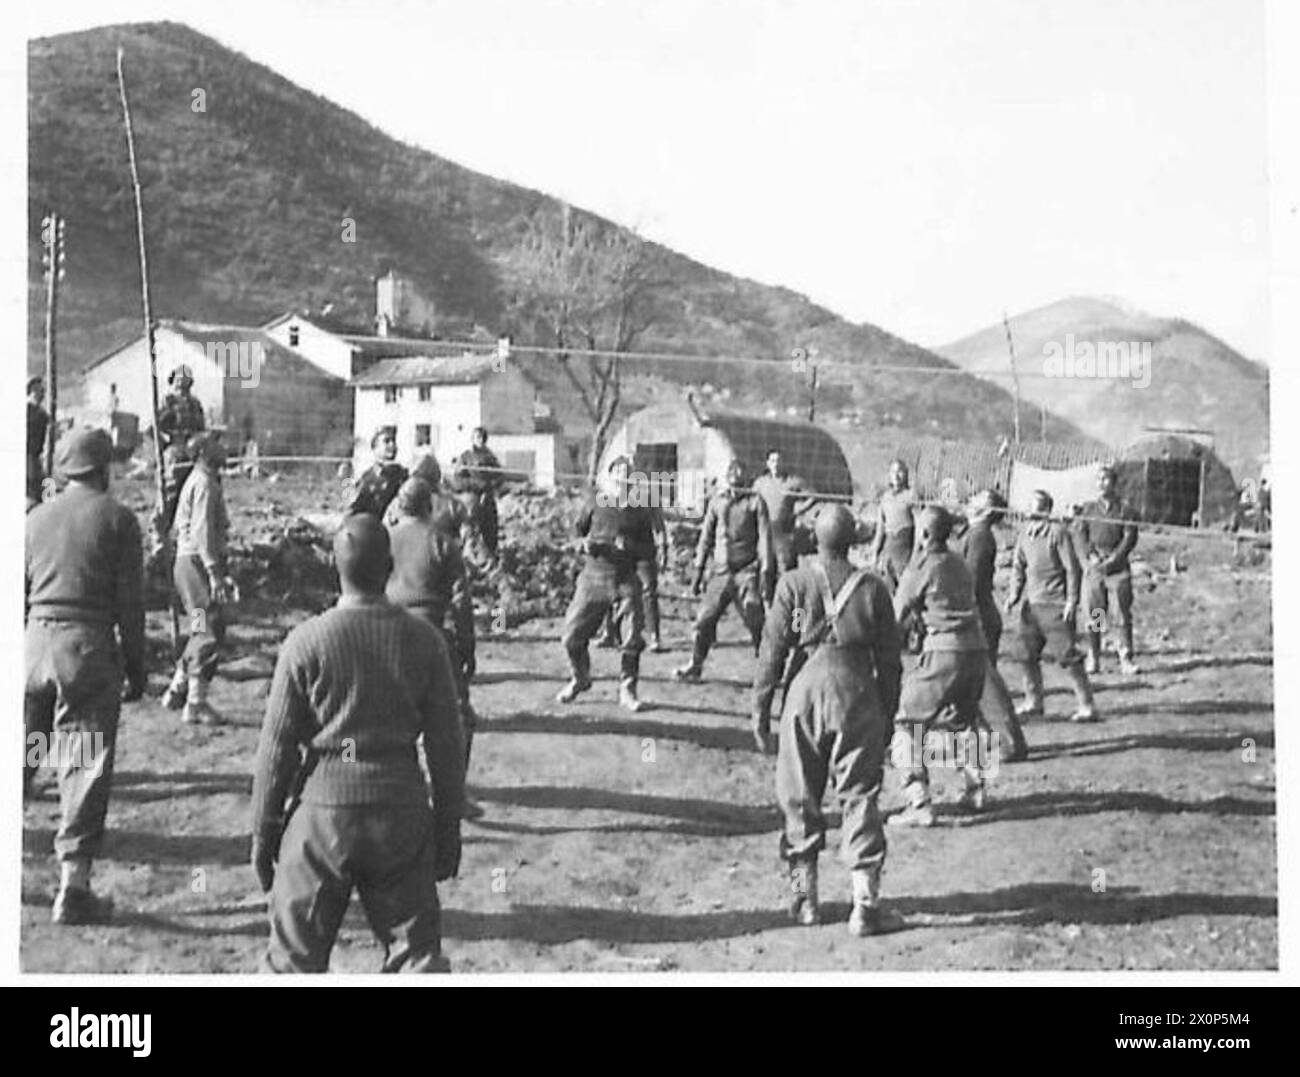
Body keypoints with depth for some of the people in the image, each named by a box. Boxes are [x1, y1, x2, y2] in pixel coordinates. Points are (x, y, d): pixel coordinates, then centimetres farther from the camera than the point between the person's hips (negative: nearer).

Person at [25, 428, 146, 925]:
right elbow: (130, 603, -4)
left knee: (17, 759, 14)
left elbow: (16, 596, 13)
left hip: (34, 642, 4)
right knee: (85, 770, 0)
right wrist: (136, 667, 3)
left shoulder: (36, 517, 10)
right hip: (90, 646, -4)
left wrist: (17, 656, 21)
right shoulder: (117, 518, -2)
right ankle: (73, 887, 1)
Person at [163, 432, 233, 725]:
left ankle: (177, 692, 24)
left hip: (190, 562, 10)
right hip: (198, 562, -10)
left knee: (201, 632, 17)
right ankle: (196, 704, -7)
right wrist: (215, 574, -25)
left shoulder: (196, 481, 20)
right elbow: (202, 531, -21)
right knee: (209, 634, -8)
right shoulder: (204, 483, -12)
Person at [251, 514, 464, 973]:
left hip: (323, 814, -1)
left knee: (295, 956, 11)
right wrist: (448, 828, 12)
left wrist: (263, 832, 6)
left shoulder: (306, 641, -8)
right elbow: (446, 745, 1)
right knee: (416, 951, 10)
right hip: (403, 814, 1)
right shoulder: (424, 640, -3)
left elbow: (276, 747, -4)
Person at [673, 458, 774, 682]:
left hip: (747, 572, -3)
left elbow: (765, 537, -3)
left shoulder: (755, 501, 1)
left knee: (756, 623, -5)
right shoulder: (716, 501, 11)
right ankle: (695, 667, 13)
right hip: (721, 572, 3)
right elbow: (706, 537, 15)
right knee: (704, 620, -1)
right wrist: (698, 572, 12)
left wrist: (765, 572, -10)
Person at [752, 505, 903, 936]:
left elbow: (771, 653, -1)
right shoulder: (873, 588, 0)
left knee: (799, 796, 12)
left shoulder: (793, 584, -2)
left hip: (806, 694, 0)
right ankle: (866, 903, 2)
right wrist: (887, 716, 14)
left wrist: (761, 710, 7)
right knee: (859, 797, 5)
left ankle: (804, 897, 20)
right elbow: (889, 661, 5)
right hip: (857, 696, 0)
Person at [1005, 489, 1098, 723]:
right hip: (1032, 603, 7)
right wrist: (1014, 595, 5)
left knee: (1067, 656, -6)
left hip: (1055, 604, -7)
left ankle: (1086, 706, 0)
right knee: (1026, 654, 9)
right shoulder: (1025, 532, 8)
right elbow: (1018, 565, 15)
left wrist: (1072, 601, -14)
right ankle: (1033, 703, 23)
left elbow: (1072, 568, -11)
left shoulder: (1058, 532, -11)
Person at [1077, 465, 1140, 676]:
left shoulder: (1125, 508, 5)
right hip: (1093, 567, 2)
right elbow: (1082, 534, 6)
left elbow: (1130, 537, -3)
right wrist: (1092, 556, -11)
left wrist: (1113, 559, -13)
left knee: (1122, 615, -4)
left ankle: (1126, 660, -1)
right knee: (1092, 616, 1)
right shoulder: (1089, 508, 14)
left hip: (1117, 566, -2)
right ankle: (1093, 660, 8)